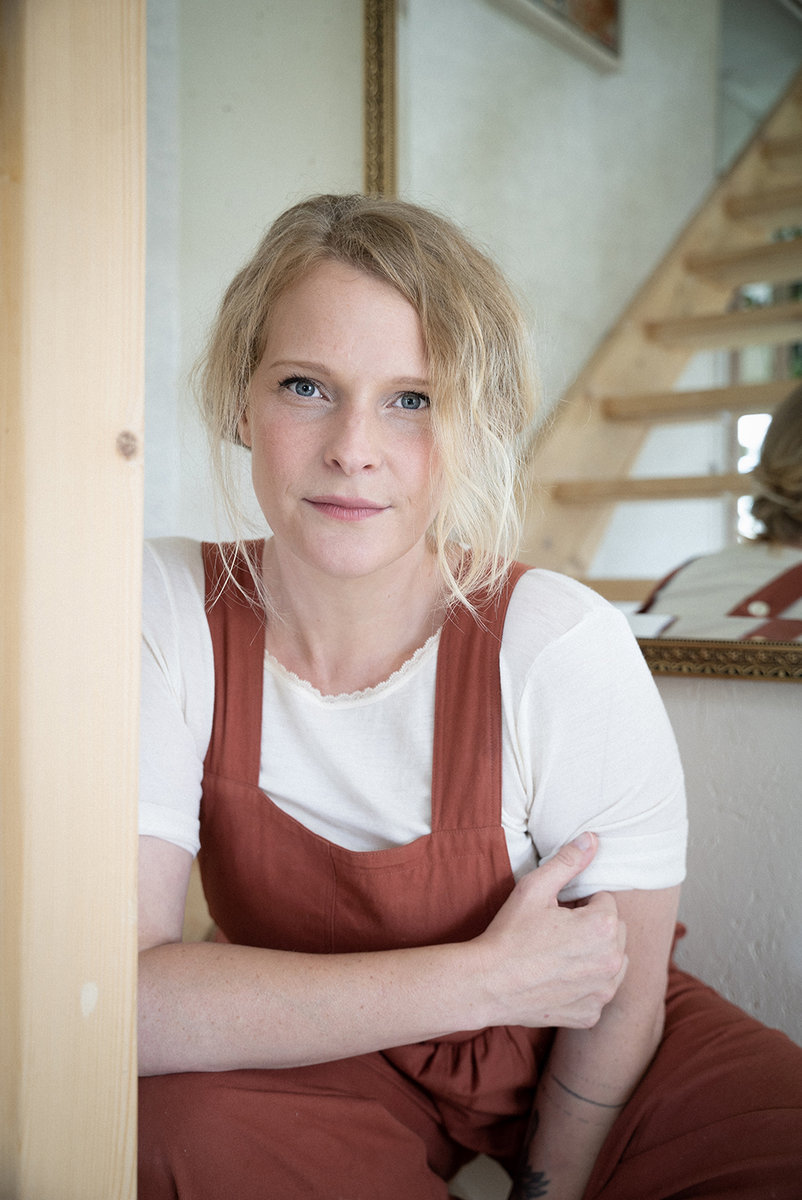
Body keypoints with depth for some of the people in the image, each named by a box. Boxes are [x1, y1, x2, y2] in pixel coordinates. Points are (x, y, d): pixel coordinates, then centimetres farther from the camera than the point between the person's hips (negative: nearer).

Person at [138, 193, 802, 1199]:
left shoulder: (567, 651, -26)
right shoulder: (164, 612, -21)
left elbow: (623, 999, -14)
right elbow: (117, 997, -28)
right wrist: (488, 976, -28)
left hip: (556, 1054, -1)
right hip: (314, 1061, 2)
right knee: (175, 1117, -29)